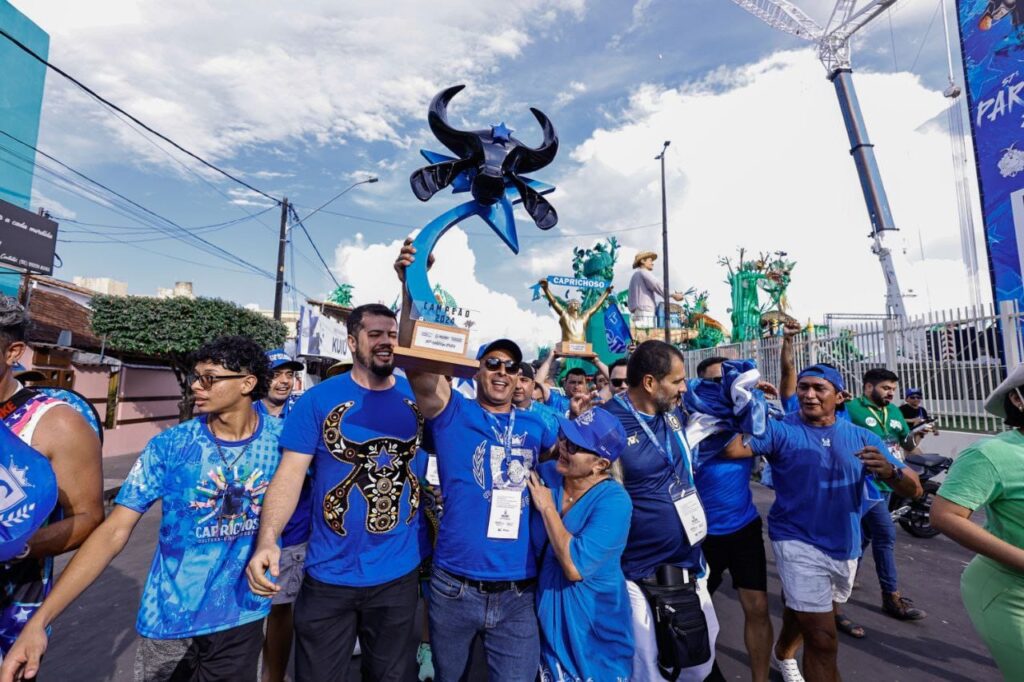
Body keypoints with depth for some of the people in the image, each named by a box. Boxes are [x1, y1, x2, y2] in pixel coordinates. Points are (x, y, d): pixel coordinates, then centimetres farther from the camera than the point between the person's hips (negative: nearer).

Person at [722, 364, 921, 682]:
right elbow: (732, 448, -30)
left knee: (804, 609, 28)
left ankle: (783, 654, 57)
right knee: (823, 639, -6)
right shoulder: (781, 430, -14)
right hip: (799, 543, -5)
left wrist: (890, 471, -25)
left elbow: (914, 489, -4)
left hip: (845, 547, 5)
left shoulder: (862, 438, -2)